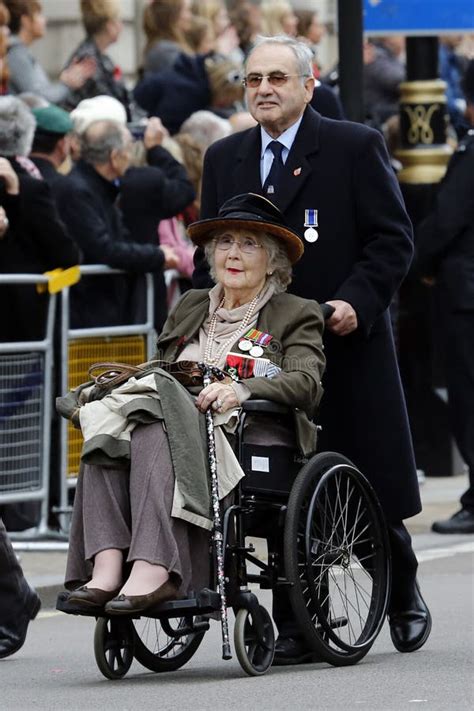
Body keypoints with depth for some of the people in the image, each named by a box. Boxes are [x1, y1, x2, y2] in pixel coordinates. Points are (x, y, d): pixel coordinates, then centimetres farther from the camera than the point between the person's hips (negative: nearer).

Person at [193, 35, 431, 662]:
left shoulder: (355, 148, -3)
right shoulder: (224, 159, 11)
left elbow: (393, 240, -5)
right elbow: (210, 254, 15)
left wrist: (356, 303, -18)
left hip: (345, 345, -3)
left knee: (373, 491, 5)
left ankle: (403, 596, 28)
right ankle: (298, 625, 4)